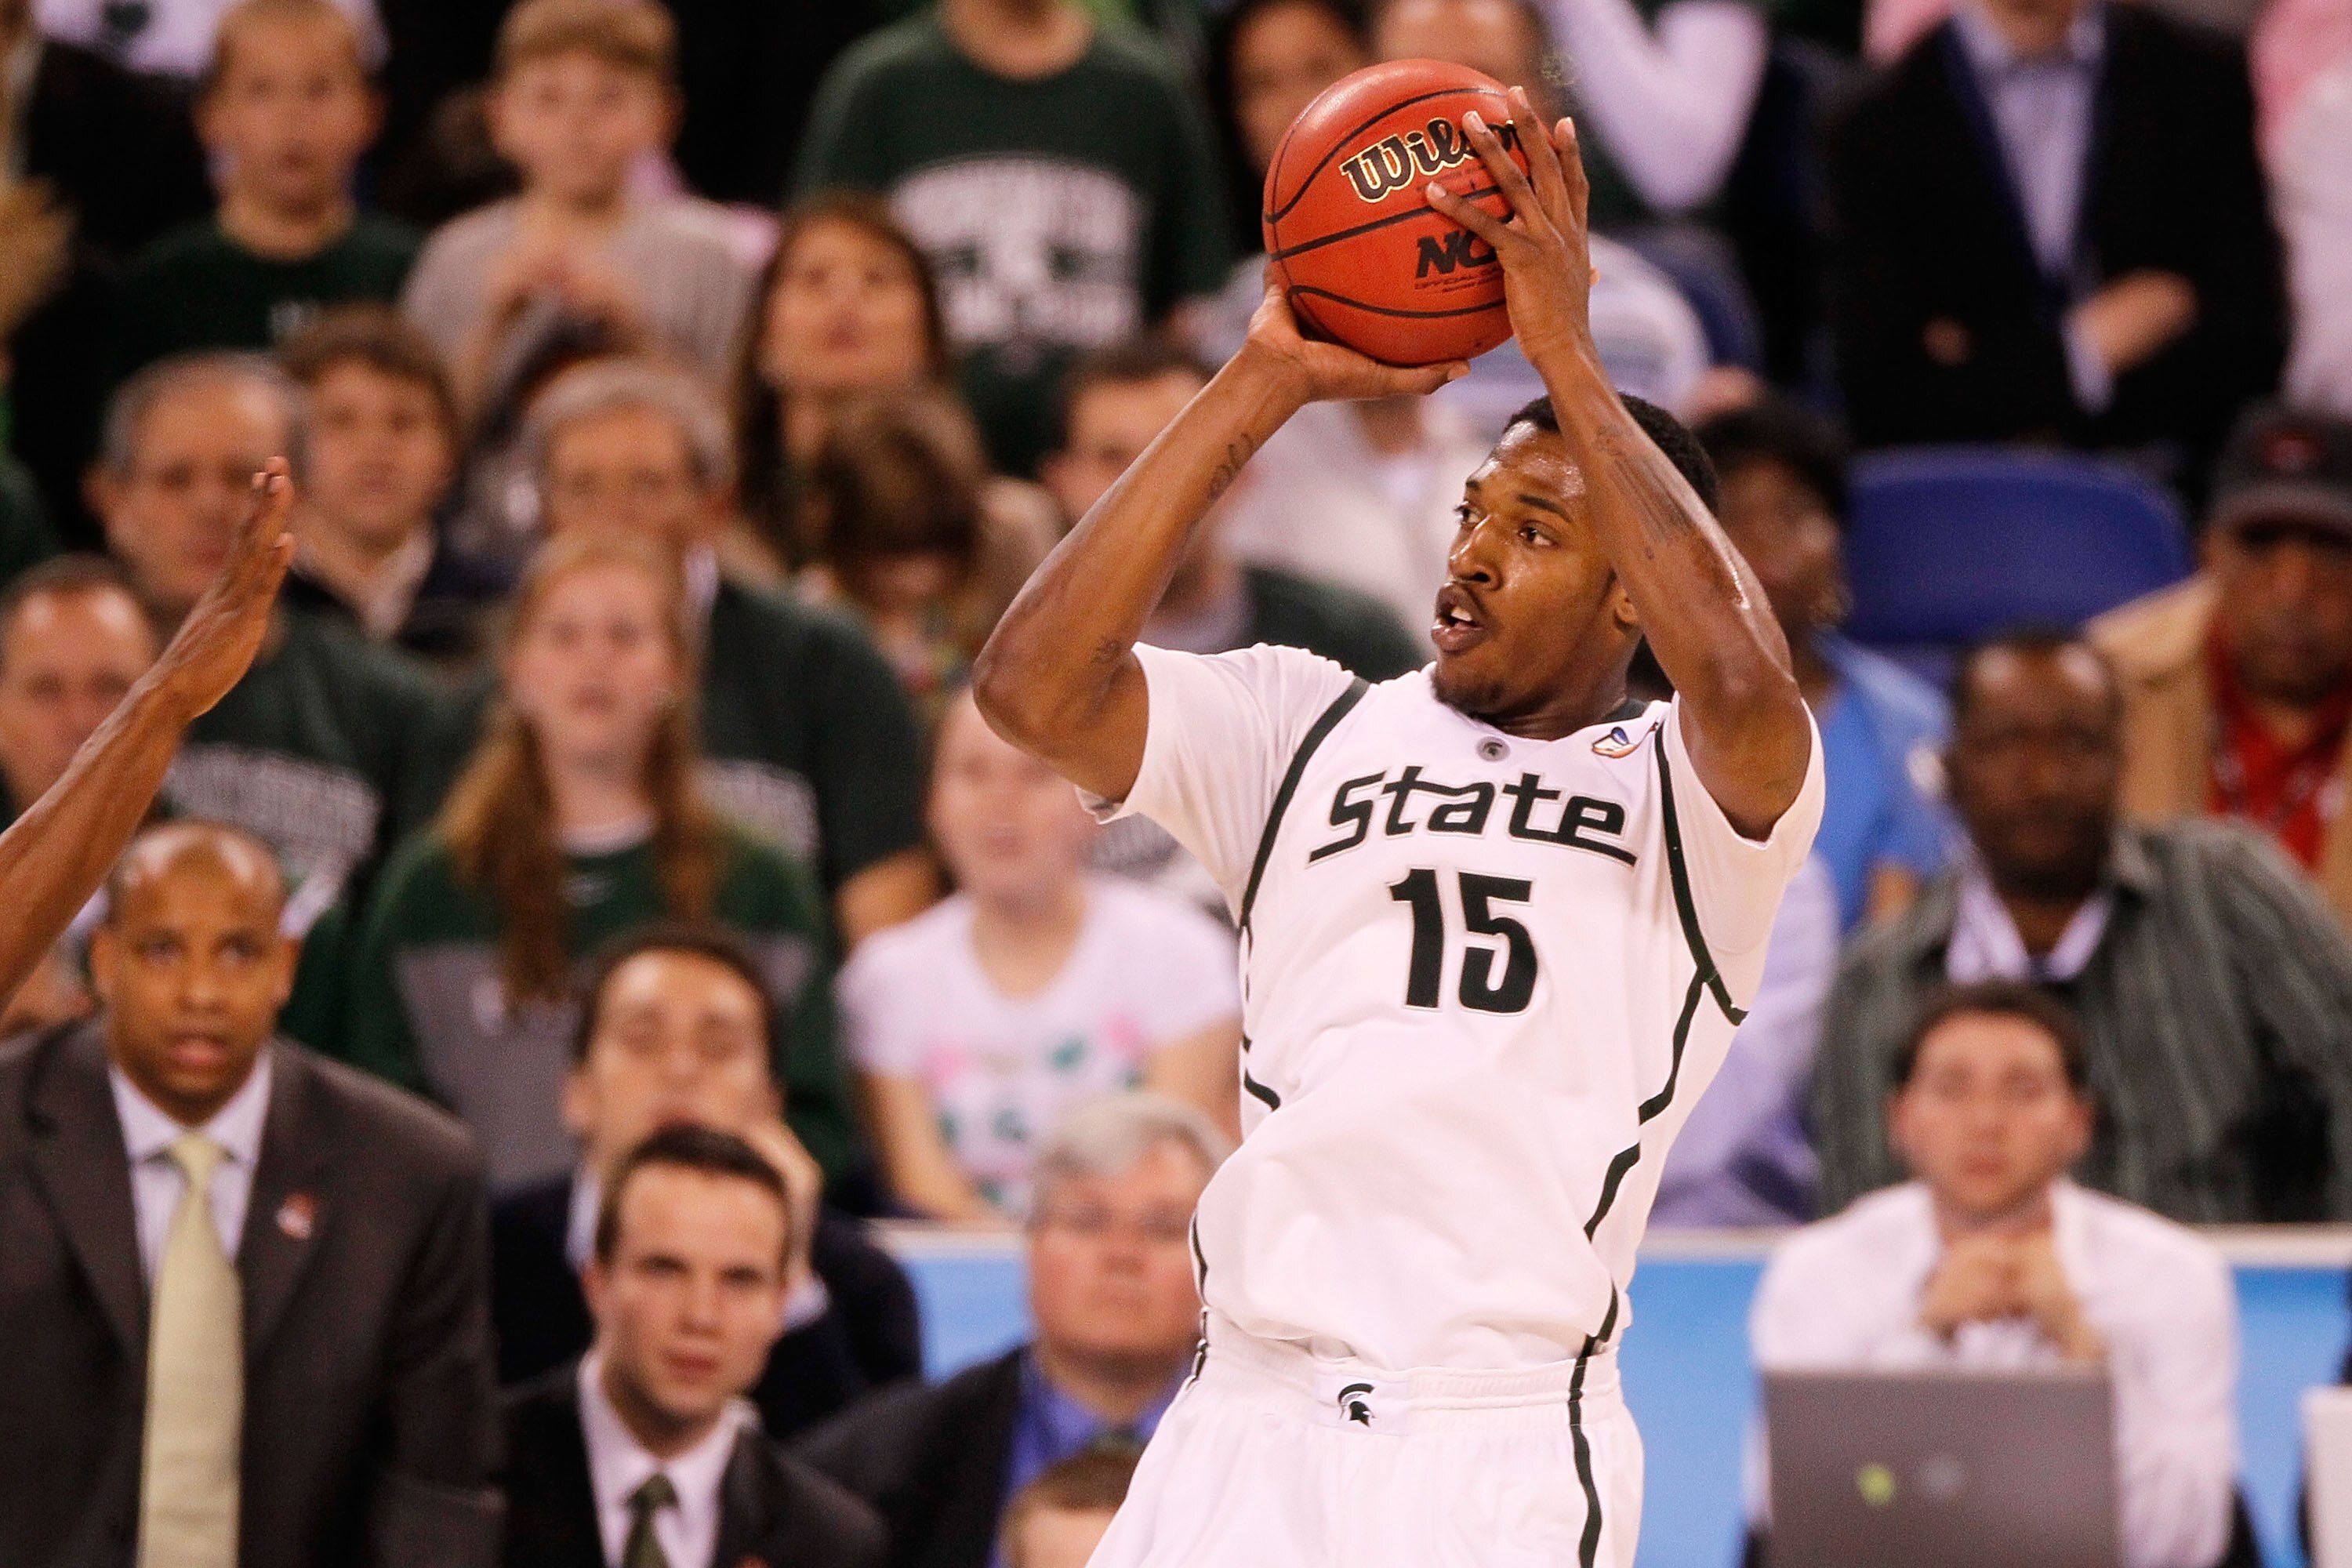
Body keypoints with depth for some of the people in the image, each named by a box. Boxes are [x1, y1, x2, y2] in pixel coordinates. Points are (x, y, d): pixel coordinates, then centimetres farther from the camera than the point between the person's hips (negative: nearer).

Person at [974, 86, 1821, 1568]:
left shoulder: (1684, 795, 6)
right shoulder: (1308, 727, 17)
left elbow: (1744, 689, -18)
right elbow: (1035, 690, 2)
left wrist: (1567, 352, -12)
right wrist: (1267, 382, -1)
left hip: (1509, 1443, -3)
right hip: (1251, 1424, 3)